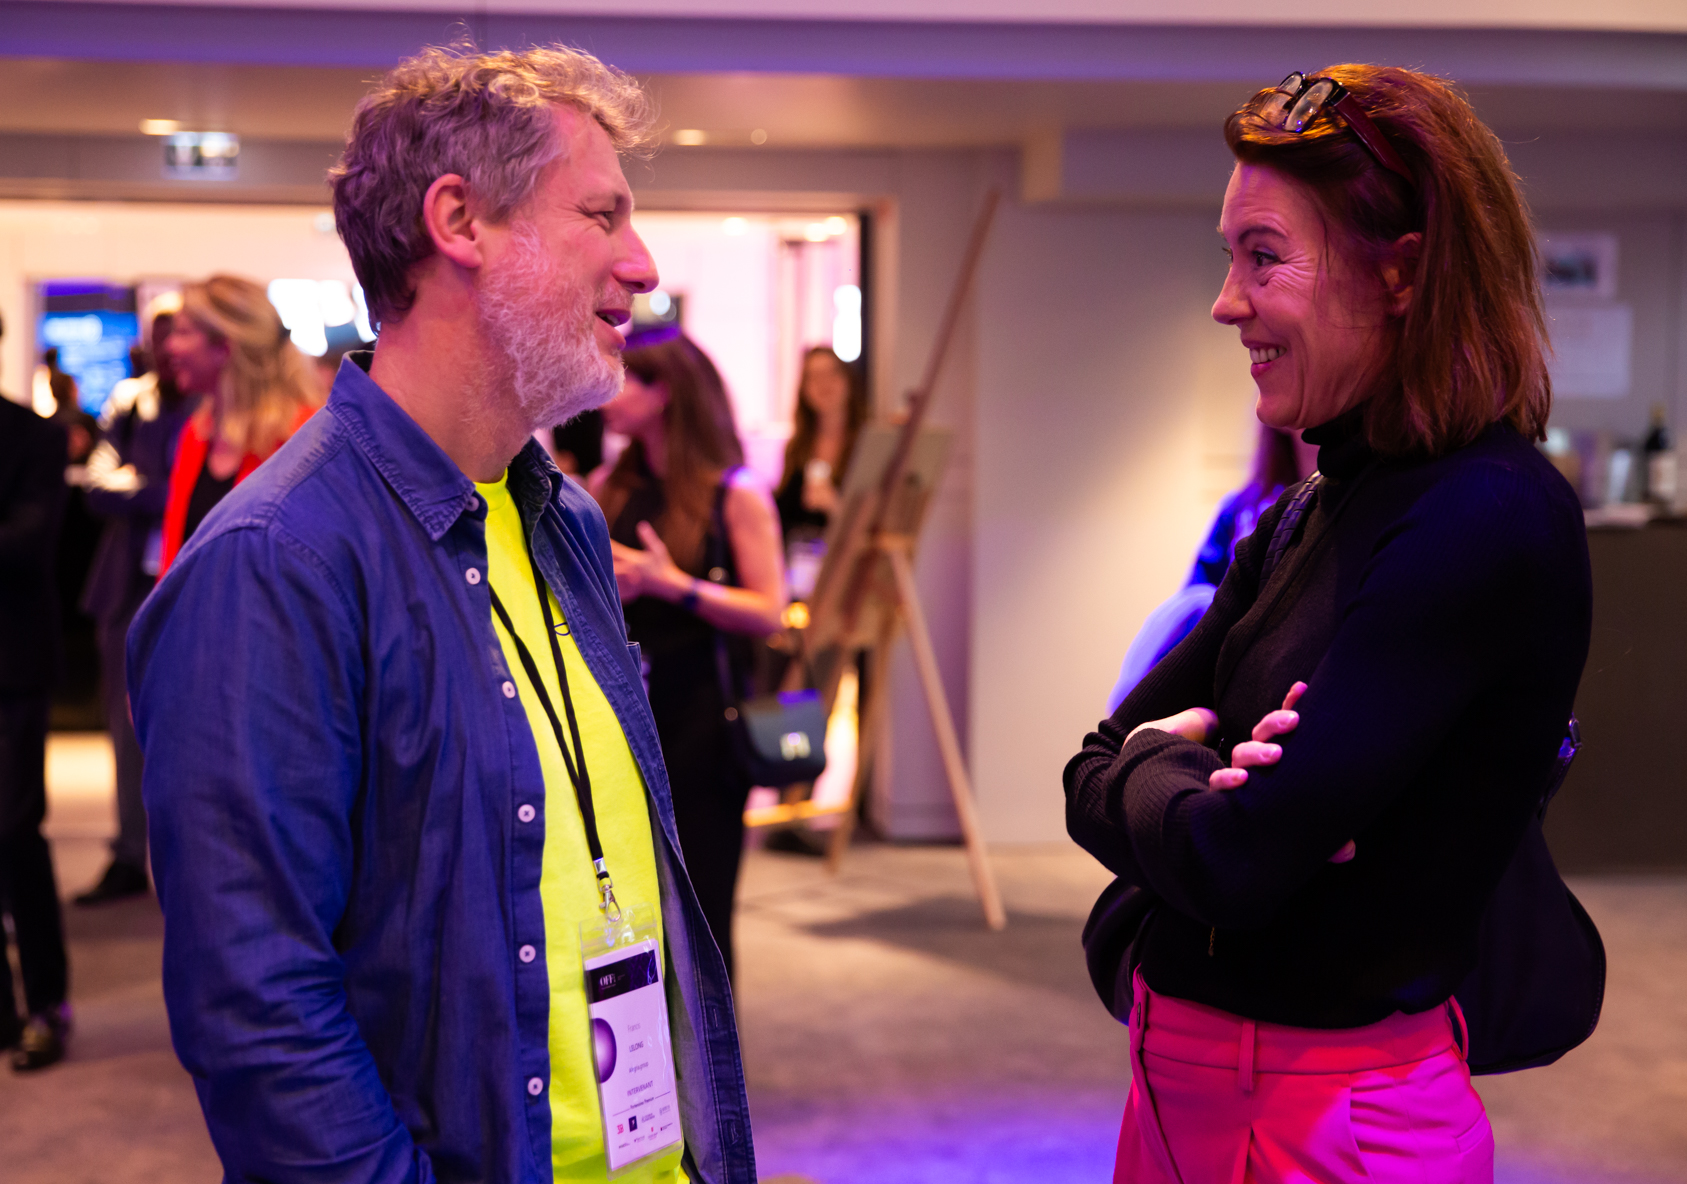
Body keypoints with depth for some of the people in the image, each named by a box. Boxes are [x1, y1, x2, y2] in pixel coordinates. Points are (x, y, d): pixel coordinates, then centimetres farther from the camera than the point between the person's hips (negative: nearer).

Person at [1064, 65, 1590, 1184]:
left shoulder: (1492, 522, -20)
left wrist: (1155, 766, -6)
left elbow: (1232, 860, -26)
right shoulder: (1302, 522, 6)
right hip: (1183, 1080, 8)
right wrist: (1181, 769, -15)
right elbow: (1096, 776, 5)